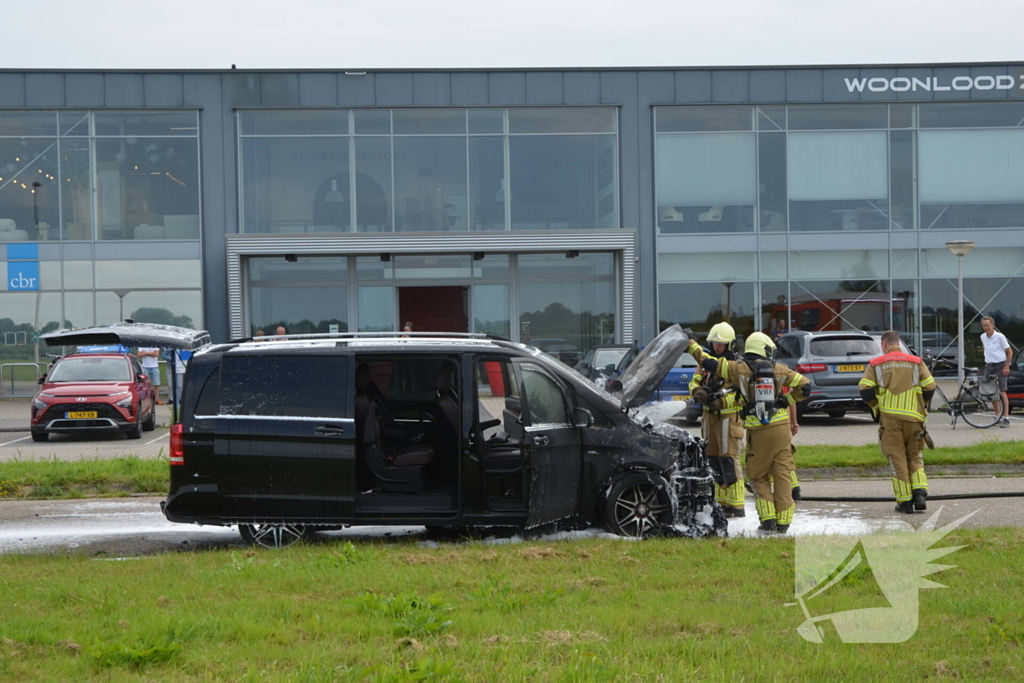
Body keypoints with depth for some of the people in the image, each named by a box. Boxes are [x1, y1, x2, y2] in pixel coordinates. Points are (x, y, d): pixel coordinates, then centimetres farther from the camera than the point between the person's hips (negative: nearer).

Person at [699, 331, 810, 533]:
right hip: (781, 428, 1)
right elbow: (805, 386, 6)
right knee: (782, 475, 6)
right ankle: (783, 521, 5)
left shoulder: (739, 369, 0)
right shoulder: (778, 369, 6)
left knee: (759, 476, 11)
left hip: (758, 431, -1)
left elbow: (710, 364, 2)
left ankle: (768, 520, 1)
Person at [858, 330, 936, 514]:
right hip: (913, 416, 1)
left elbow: (865, 391, -4)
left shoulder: (876, 364, 4)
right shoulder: (916, 362, 8)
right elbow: (930, 387, 1)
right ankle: (920, 493, -5)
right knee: (914, 457, 14)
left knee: (897, 458, 4)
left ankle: (905, 502, 1)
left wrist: (876, 406, 14)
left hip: (889, 417, -1)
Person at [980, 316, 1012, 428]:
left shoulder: (1000, 337, -11)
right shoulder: (983, 337, 7)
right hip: (989, 366, 6)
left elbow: (1009, 352, -7)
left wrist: (1006, 366, -12)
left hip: (1000, 366, -6)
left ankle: (1006, 418, -13)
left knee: (1002, 392, -11)